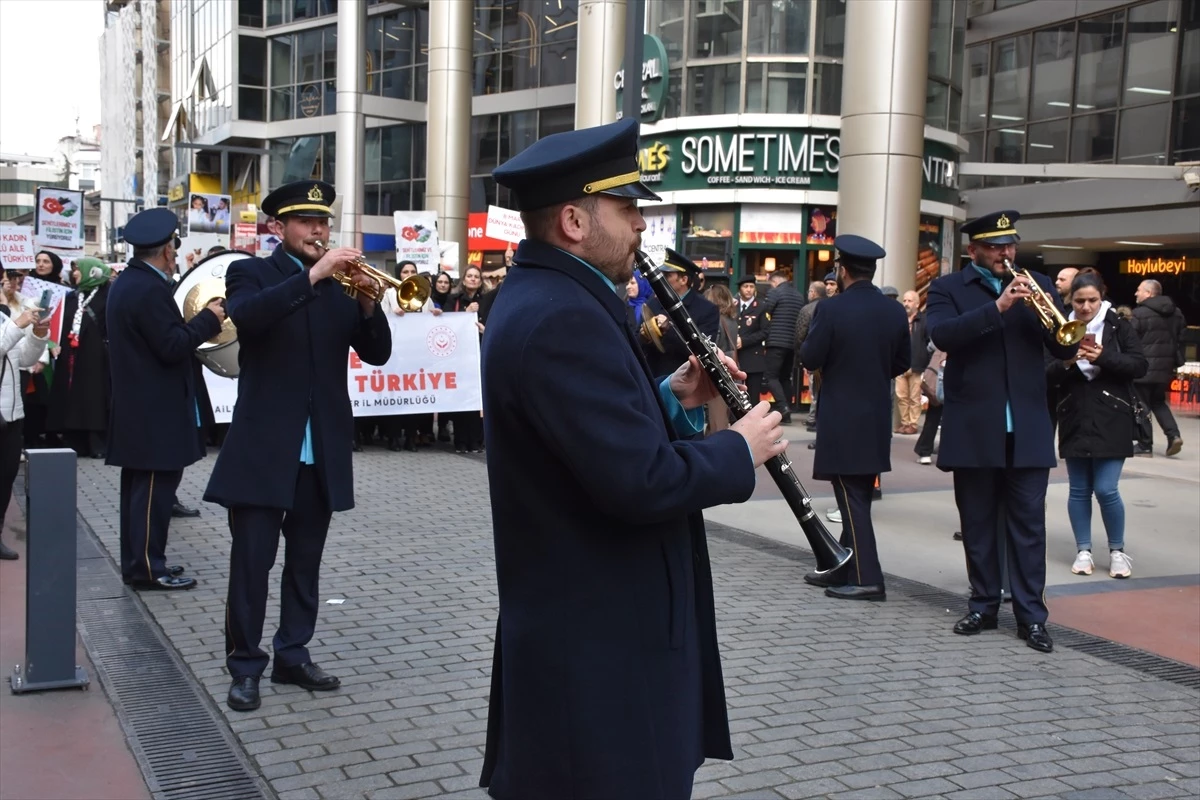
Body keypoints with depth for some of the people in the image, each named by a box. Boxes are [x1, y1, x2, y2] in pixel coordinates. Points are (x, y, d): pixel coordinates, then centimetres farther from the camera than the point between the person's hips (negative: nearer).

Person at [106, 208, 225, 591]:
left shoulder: (128, 282, 13)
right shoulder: (150, 289, -19)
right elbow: (172, 347, -22)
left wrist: (196, 321, 12)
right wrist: (208, 319, -11)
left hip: (137, 405, 10)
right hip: (155, 410, -10)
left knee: (140, 486, 14)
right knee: (154, 488, -5)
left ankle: (137, 561, 21)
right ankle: (148, 567, -1)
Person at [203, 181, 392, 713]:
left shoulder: (340, 283, 11)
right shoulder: (251, 273, 0)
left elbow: (377, 354, 4)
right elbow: (245, 316, -23)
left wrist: (367, 303, -14)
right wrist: (313, 275, -28)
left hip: (321, 449, 4)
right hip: (263, 446, -4)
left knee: (305, 561, 12)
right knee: (251, 562, 0)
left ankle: (293, 654, 24)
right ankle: (245, 665, 11)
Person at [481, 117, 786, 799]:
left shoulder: (545, 298, 11)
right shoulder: (561, 317, -23)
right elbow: (642, 481, -28)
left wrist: (674, 398, 4)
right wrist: (741, 450, -13)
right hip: (596, 649, -11)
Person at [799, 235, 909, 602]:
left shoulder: (831, 308, -14)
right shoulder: (895, 311, 3)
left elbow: (810, 359, -11)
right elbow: (902, 362, 9)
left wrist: (813, 345, 9)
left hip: (842, 417, -6)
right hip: (877, 416, 6)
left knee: (851, 497, -2)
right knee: (859, 496, 14)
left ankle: (867, 578, -4)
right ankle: (842, 569, 23)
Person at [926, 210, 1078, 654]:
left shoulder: (1037, 285, 10)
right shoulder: (947, 288, 2)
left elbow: (1065, 349, 5)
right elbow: (942, 335, -18)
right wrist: (997, 307, -26)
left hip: (1028, 430, 1)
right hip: (972, 429, -1)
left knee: (1028, 525, 3)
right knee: (977, 523, 8)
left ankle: (1031, 614, 8)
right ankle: (984, 605, 20)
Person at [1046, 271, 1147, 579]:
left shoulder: (1118, 327, 1)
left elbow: (1139, 366, -5)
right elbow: (1046, 375, 0)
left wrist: (1103, 358, -18)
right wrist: (1065, 363, -20)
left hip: (1111, 421, -2)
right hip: (1074, 421, 2)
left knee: (1106, 490, -5)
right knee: (1079, 490, 7)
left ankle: (1117, 551, 13)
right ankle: (1083, 550, 19)